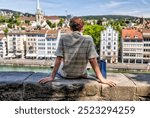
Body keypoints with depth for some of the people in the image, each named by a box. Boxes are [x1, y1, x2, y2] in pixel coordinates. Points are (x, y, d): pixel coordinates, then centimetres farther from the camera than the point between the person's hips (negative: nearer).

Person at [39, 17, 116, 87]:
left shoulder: (63, 39, -12)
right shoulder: (88, 40, -13)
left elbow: (58, 59, -15)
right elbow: (92, 60, -17)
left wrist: (52, 77, -11)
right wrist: (101, 79, -14)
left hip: (65, 74, 0)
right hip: (81, 75, 0)